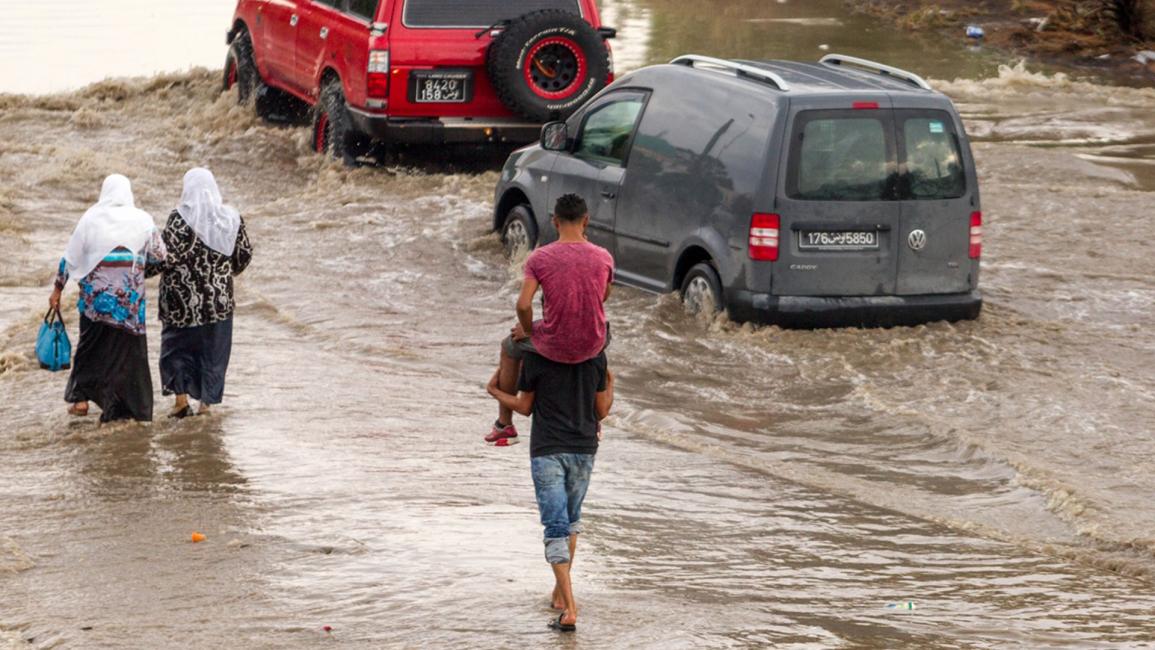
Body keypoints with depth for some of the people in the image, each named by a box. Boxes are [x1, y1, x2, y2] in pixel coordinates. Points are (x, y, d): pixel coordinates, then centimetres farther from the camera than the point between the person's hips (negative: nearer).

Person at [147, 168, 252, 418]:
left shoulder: (179, 219, -13)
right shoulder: (231, 218, 0)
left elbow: (166, 256, -17)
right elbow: (245, 253, 7)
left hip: (184, 296, -3)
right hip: (219, 297, 3)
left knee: (177, 345, 11)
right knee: (213, 348, 11)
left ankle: (181, 397, 4)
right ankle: (207, 400, 13)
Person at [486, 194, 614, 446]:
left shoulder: (540, 258, -12)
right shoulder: (603, 257, -7)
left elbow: (523, 304, -18)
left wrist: (527, 329, 3)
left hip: (554, 347, -2)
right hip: (592, 345, 2)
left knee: (510, 347, 31)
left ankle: (504, 424, 39)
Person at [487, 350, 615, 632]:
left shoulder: (534, 356, -10)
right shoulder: (596, 354, -2)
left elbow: (525, 407, 1)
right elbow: (602, 411, 4)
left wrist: (494, 391, 18)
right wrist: (610, 386, 24)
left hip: (546, 450, -3)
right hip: (584, 450, 3)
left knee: (556, 529, -4)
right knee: (571, 519, 23)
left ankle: (570, 608, -14)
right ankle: (559, 592, 30)